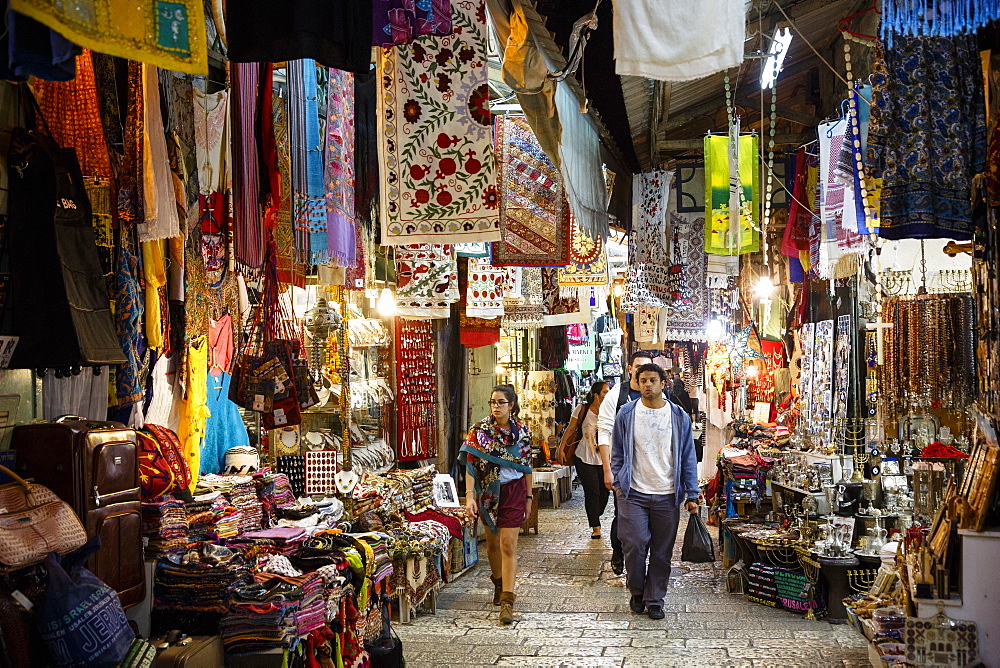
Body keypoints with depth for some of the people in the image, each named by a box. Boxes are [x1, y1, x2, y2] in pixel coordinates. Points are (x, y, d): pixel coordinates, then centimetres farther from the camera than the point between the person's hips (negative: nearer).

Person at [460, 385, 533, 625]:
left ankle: (507, 600, -9)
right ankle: (498, 584, 38)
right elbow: (471, 464, -6)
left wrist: (528, 497, 10)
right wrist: (469, 495, -14)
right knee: (492, 542, 15)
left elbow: (527, 467, 7)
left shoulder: (522, 432, -1)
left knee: (508, 544, -8)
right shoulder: (479, 430, -4)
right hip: (488, 491, 1)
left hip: (513, 491, -1)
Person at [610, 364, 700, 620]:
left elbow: (688, 457, 6)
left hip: (667, 496, 1)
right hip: (634, 494, -1)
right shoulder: (626, 414, 2)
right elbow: (618, 453, 9)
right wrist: (618, 483, 1)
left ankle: (654, 599, 21)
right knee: (635, 545, -5)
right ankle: (636, 592, 20)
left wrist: (692, 494, 3)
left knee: (662, 551, 6)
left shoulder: (679, 417, 4)